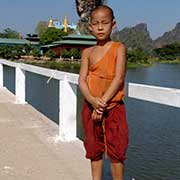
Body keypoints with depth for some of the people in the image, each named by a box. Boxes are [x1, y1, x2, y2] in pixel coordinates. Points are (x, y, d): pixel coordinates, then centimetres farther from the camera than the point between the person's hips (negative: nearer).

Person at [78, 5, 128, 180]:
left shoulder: (119, 48, -3)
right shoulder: (87, 52, 5)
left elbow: (119, 78, -13)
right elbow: (82, 81, -2)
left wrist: (103, 102, -18)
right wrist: (93, 101, -20)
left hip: (114, 107, -3)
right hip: (91, 107, 4)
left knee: (116, 151, 2)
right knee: (94, 150, 15)